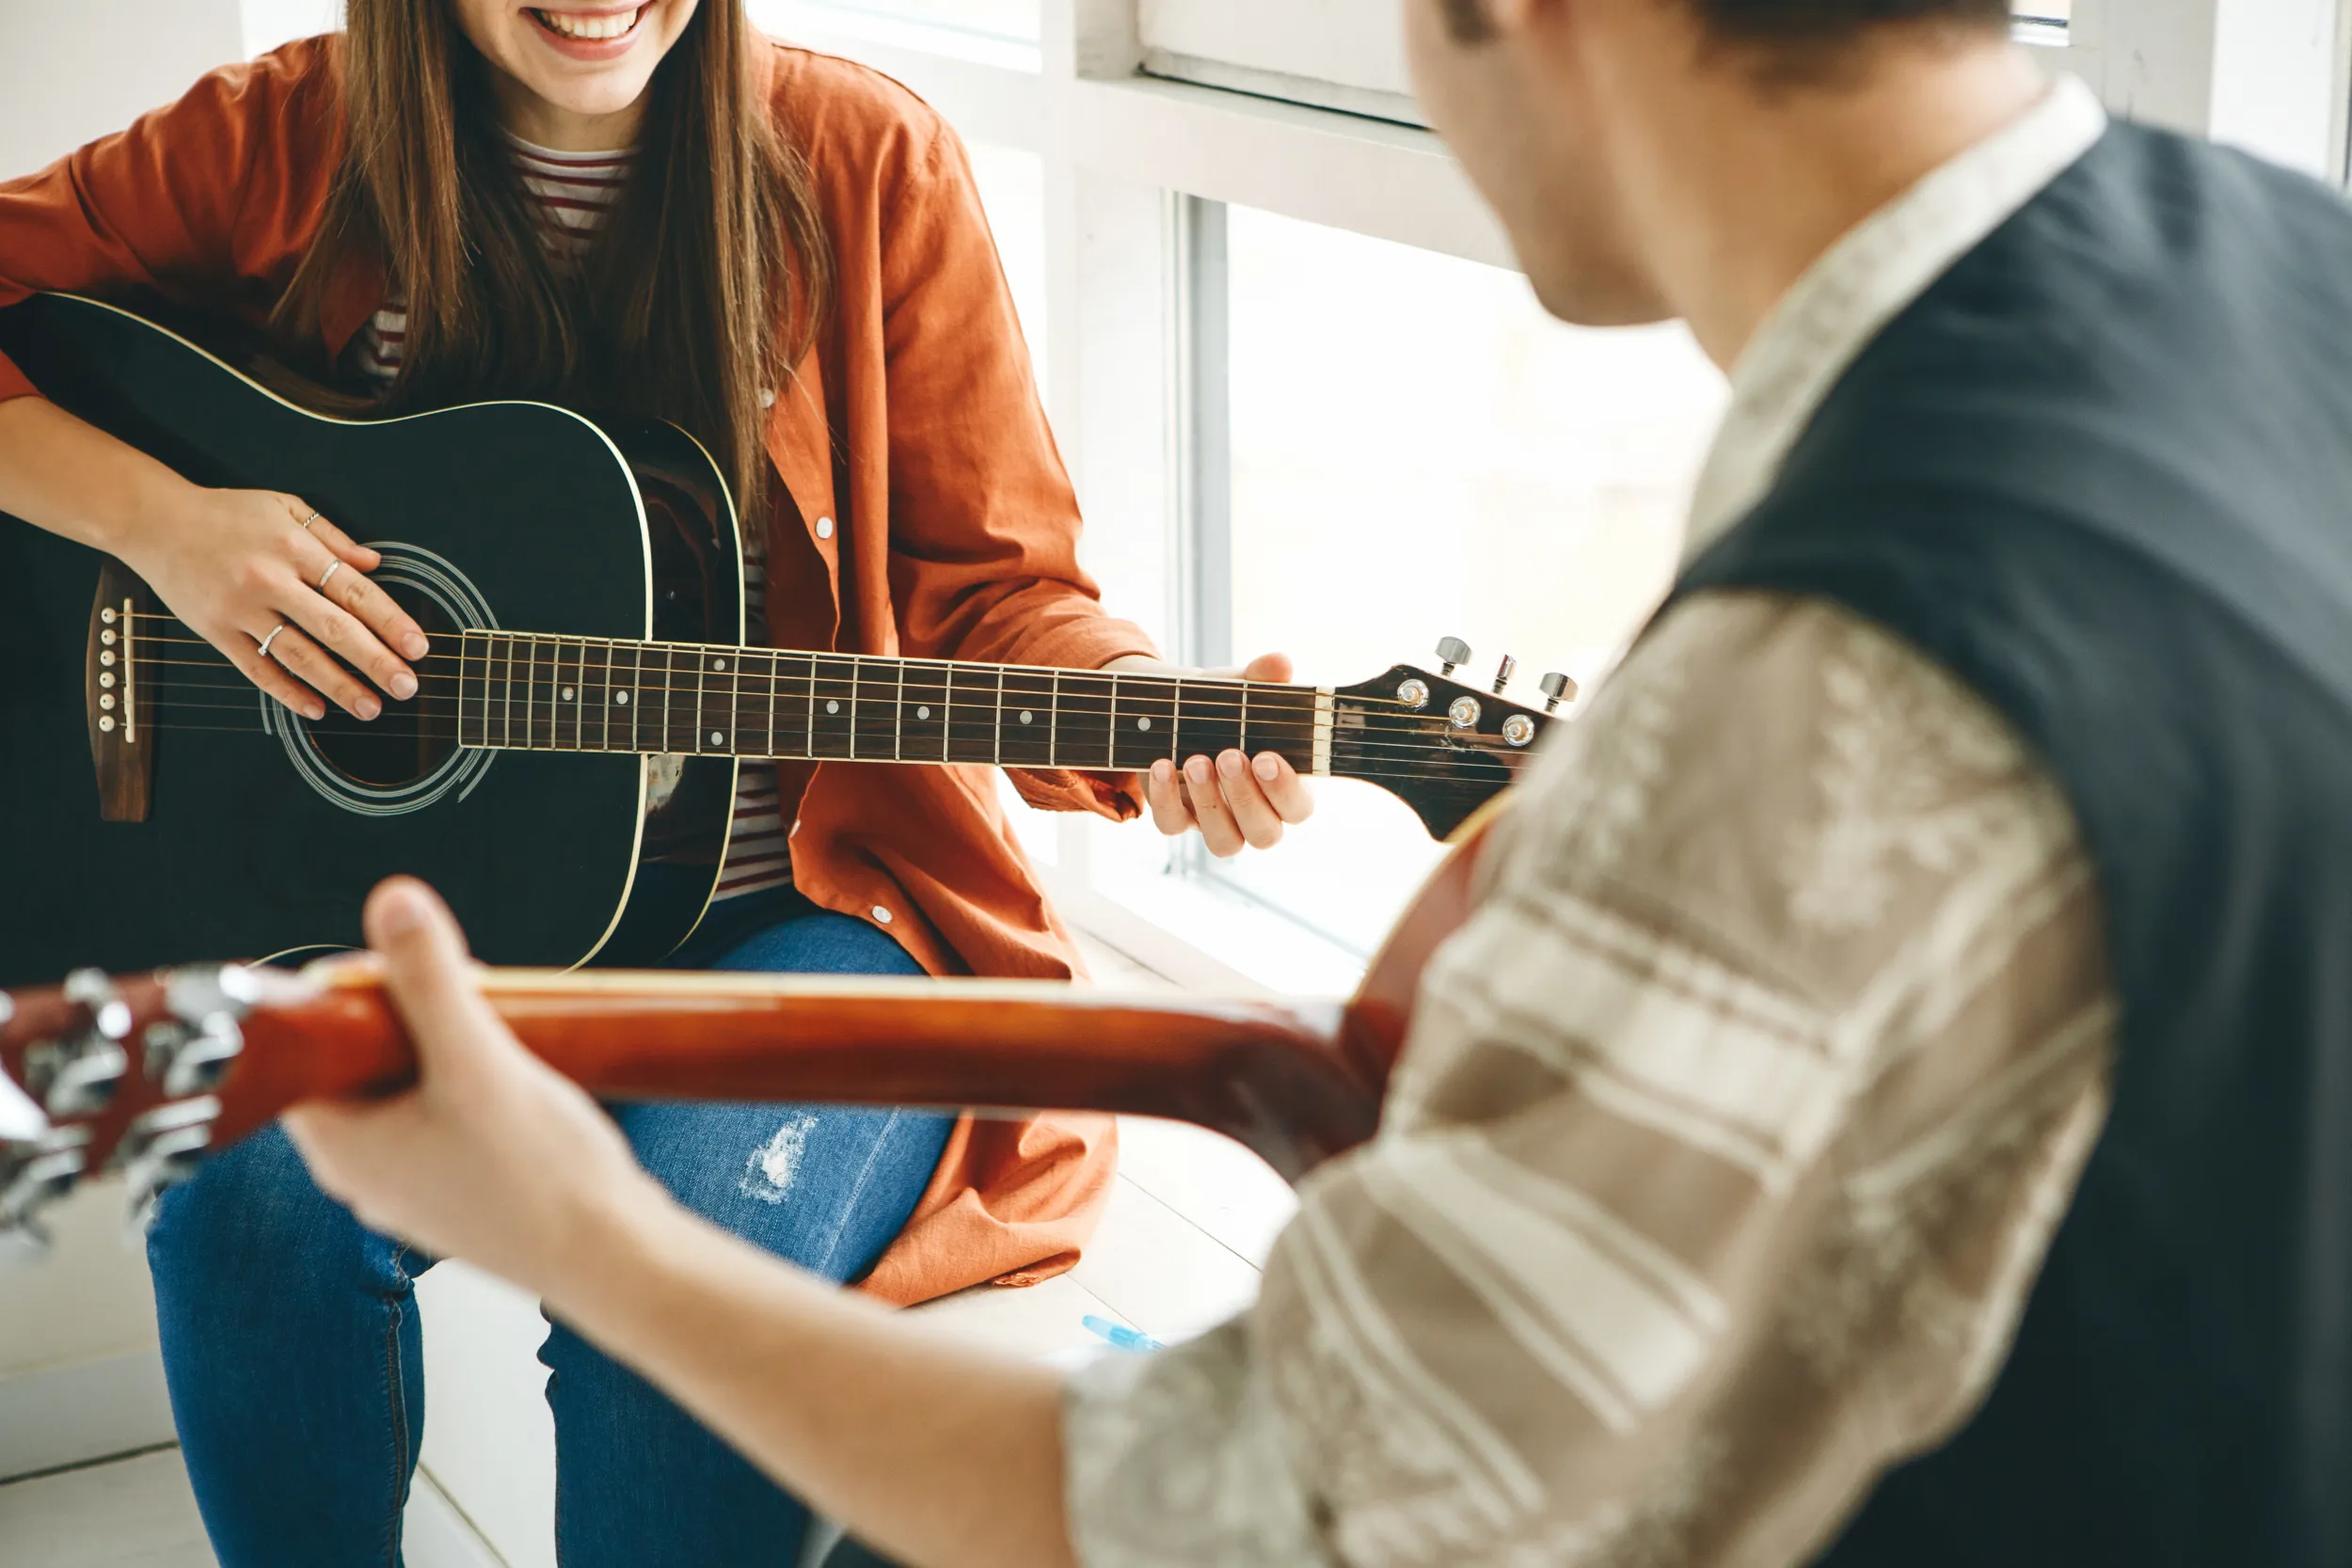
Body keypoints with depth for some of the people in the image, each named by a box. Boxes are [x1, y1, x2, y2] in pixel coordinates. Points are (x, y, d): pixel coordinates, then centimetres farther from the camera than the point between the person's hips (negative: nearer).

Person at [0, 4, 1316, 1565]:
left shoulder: (868, 167, -3)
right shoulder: (291, 142, -1)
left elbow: (990, 585, -1)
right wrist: (159, 520, -13)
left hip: (803, 899, -1)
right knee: (254, 1195, -27)